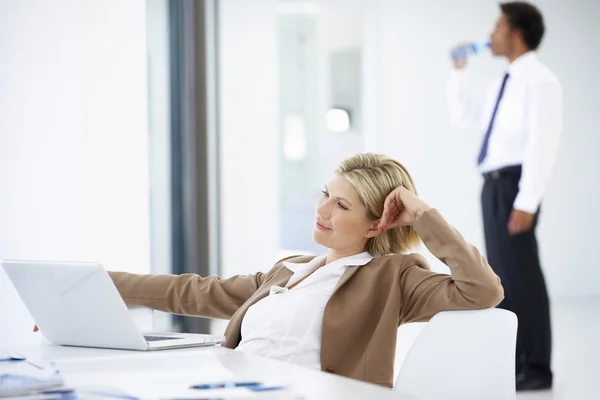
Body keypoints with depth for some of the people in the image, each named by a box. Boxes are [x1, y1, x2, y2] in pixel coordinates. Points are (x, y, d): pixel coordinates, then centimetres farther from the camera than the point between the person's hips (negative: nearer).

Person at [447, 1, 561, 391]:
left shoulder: (540, 81, -11)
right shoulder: (505, 83, 17)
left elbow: (542, 146, -18)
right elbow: (464, 116, 29)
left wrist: (526, 203, -23)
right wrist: (459, 72, 18)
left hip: (514, 186, -9)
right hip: (494, 185, 9)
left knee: (522, 276, -7)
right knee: (503, 277, 11)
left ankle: (537, 369, -2)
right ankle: (515, 363, 18)